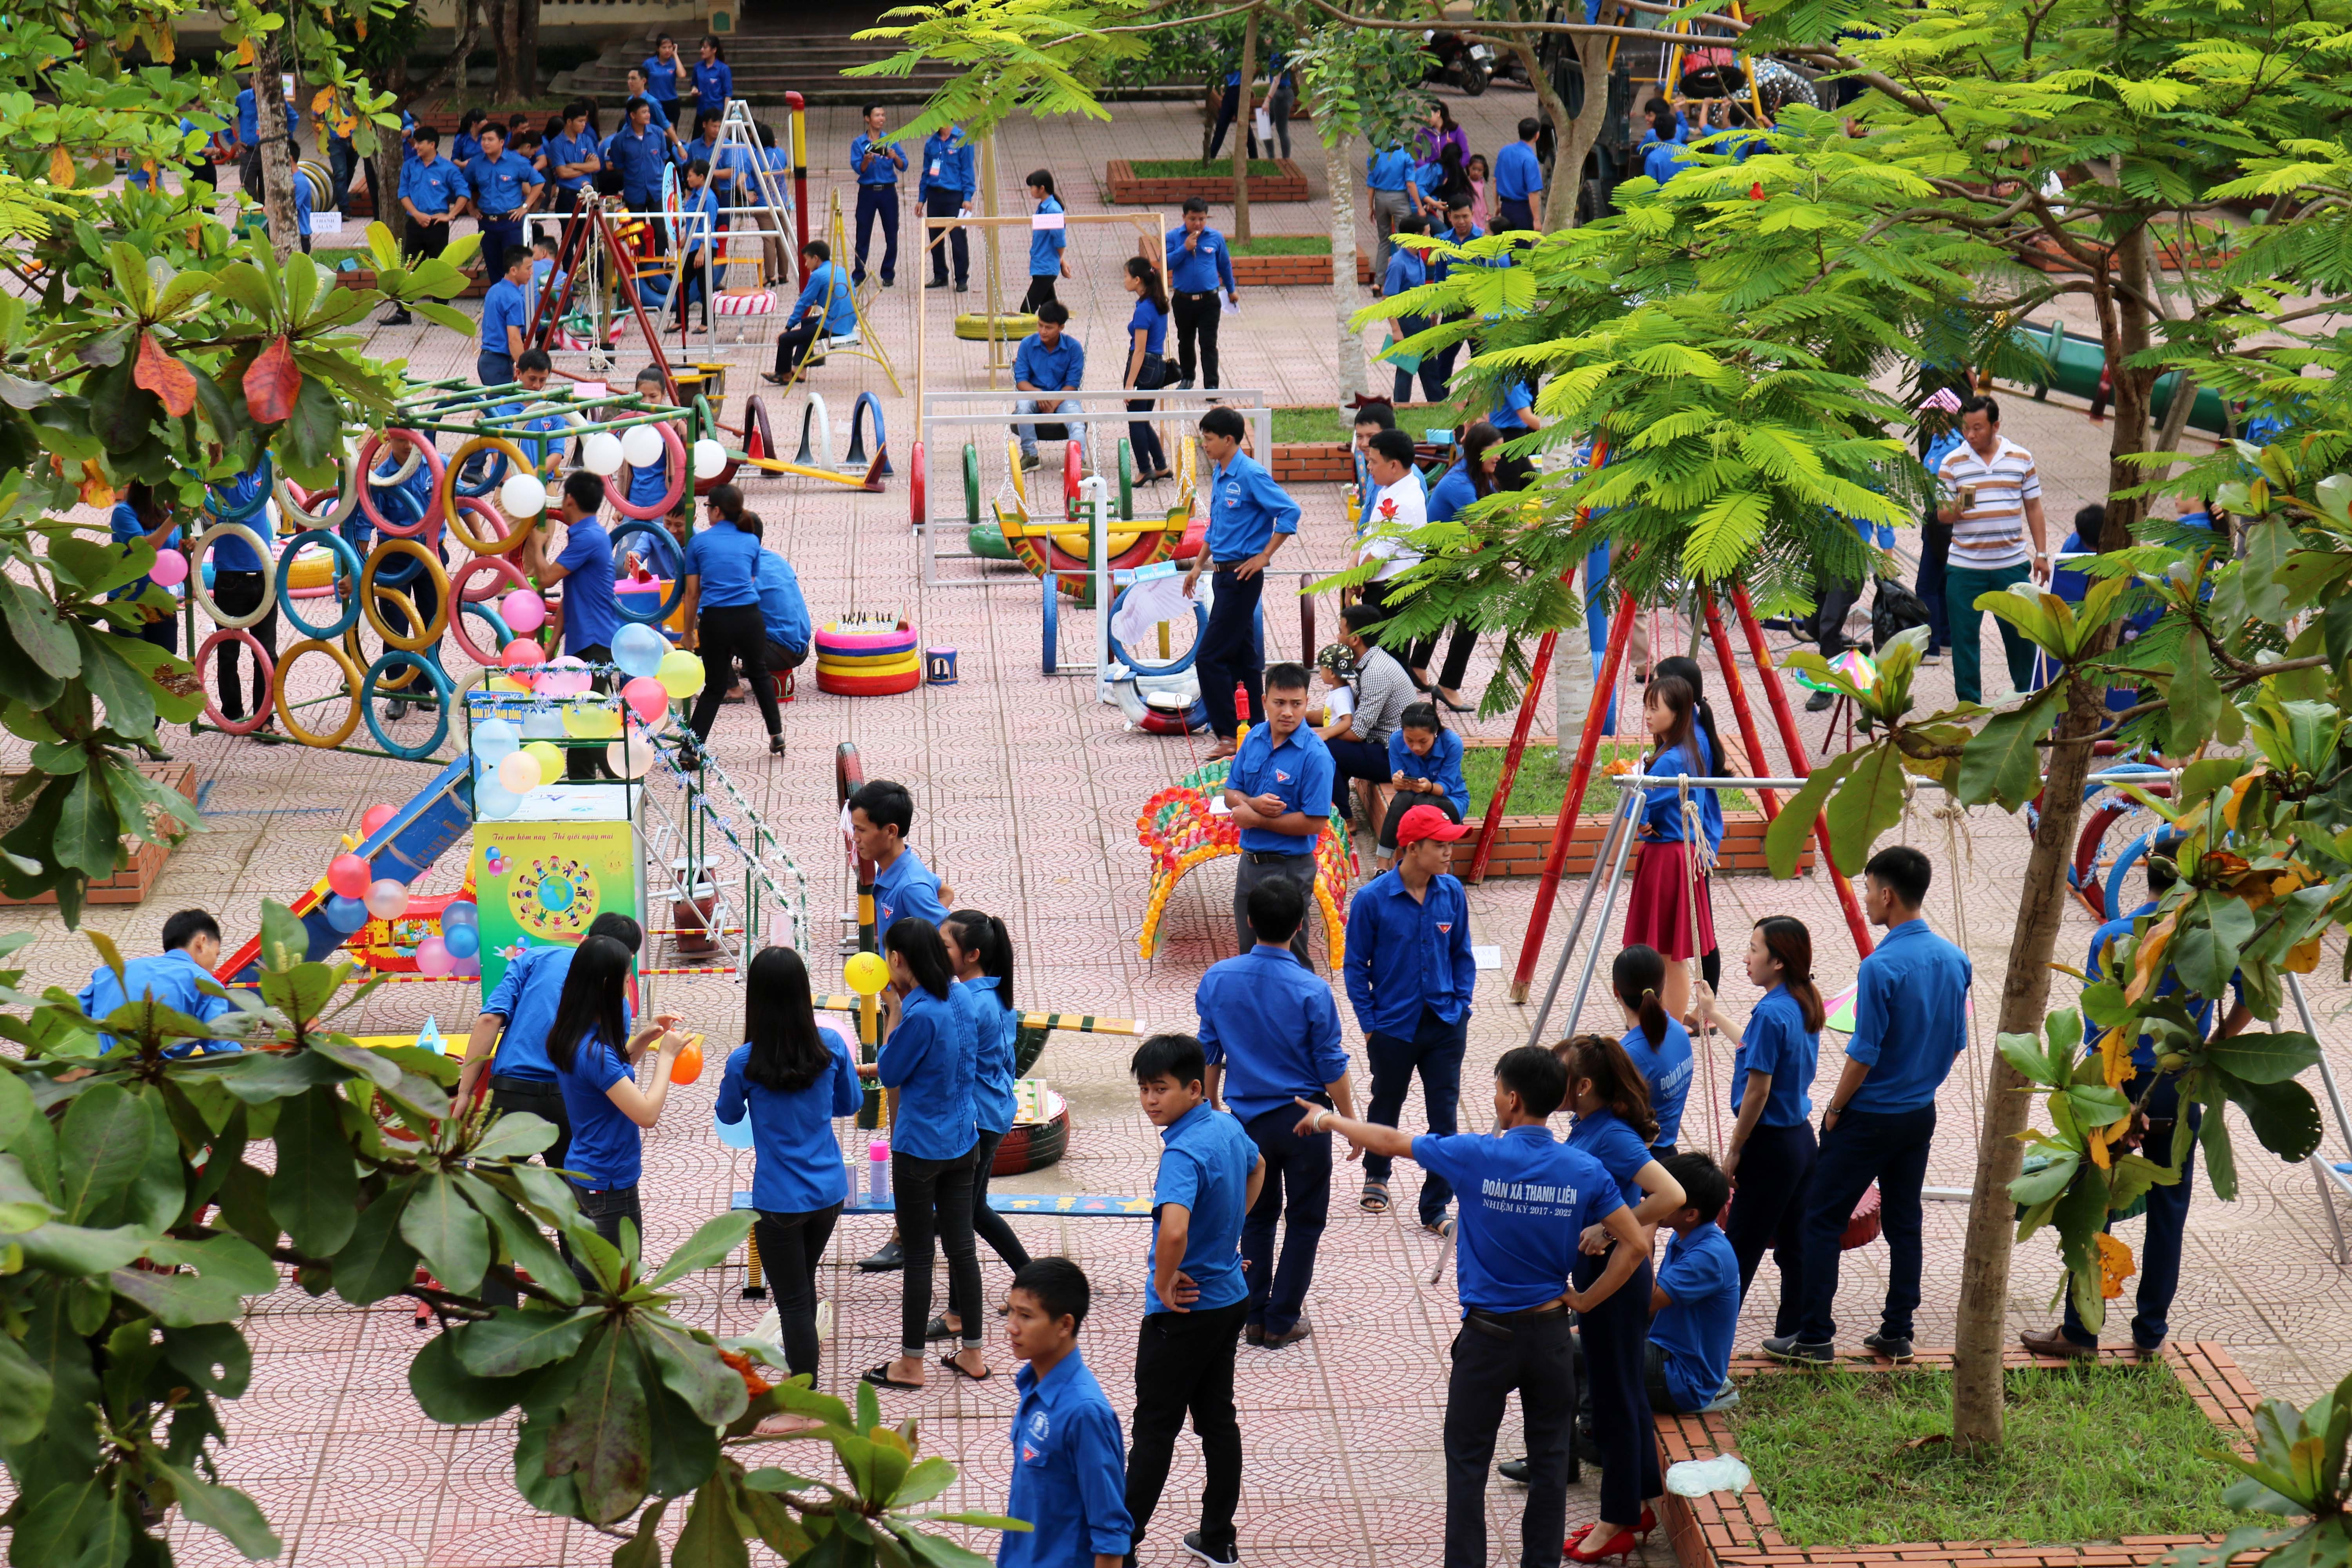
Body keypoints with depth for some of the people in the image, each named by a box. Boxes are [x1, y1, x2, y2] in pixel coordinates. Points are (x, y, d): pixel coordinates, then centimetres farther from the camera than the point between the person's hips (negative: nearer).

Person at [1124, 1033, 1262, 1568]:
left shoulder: (1184, 1153, -26)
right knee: (1218, 1418, 15)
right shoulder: (1228, 1128, 1)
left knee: (1154, 1428, 1)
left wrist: (1164, 1283, -25)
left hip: (1184, 1310, -8)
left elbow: (1174, 1229, -42)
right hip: (1230, 1298, 8)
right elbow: (1257, 1168, 25)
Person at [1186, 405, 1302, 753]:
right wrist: (1199, 565, 21)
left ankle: (1228, 735, -3)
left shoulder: (1251, 475, -16)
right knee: (1242, 657, 12)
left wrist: (1264, 557, -17)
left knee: (1210, 658, -10)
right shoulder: (1218, 474, 11)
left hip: (1243, 576, -9)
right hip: (1225, 574, 9)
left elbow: (1289, 512, -20)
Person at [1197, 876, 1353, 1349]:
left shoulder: (1217, 980, -9)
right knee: (1305, 1220, 11)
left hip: (1247, 1119, 3)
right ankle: (1282, 1322, 13)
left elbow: (1209, 1053, 2)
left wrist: (1212, 1108, 17)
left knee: (1256, 1217, 19)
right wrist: (1351, 1122, 2)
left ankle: (1255, 1317, 21)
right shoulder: (1311, 991, -18)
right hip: (1303, 1117, -3)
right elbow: (1332, 1067, -11)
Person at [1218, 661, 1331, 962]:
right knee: (1248, 950, 19)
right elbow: (1231, 794, 8)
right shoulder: (1254, 739, 2)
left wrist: (1256, 819, -17)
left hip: (1289, 869, -6)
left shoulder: (1315, 755, -18)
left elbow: (1314, 823, -21)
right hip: (1250, 861, 6)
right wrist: (1254, 803, -16)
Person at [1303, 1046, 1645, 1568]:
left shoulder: (1476, 1157, -14)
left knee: (1468, 1461, 9)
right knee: (1549, 1460, 13)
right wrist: (1585, 1299, 2)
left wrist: (1327, 1121, 15)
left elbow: (1390, 1142, -1)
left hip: (1488, 1334, -3)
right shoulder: (1584, 1170, -7)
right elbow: (1636, 1246, -8)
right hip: (1550, 1334, 3)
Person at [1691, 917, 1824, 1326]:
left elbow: (1758, 1090, -20)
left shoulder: (1771, 1012, -21)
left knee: (1742, 1248, 0)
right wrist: (1716, 1017, 32)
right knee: (1794, 1246, 12)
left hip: (1771, 1146, -9)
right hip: (1801, 1138, 9)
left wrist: (1734, 1151, -11)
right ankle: (1793, 1335, 17)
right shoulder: (1805, 1004, 6)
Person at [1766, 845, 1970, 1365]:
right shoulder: (1955, 960, 0)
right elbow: (1957, 1043, 8)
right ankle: (1897, 1333, 18)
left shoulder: (1881, 967, -23)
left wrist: (1835, 1109, -6)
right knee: (1904, 1223, 14)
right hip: (1921, 1114, 7)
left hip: (1869, 1117, -7)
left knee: (1822, 1219, 3)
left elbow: (1865, 1053, -19)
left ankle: (1815, 1336, 3)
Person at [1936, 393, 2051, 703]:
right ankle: (1969, 701, 11)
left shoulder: (2021, 459, 5)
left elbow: (2033, 507, 11)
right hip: (1965, 567, -1)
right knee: (1964, 634, 1)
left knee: (2020, 630, 6)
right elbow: (1942, 515, 0)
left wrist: (2042, 554, 7)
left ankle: (2028, 692, 24)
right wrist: (1955, 509, -23)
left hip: (2012, 564, 1)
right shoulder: (1952, 463, 1)